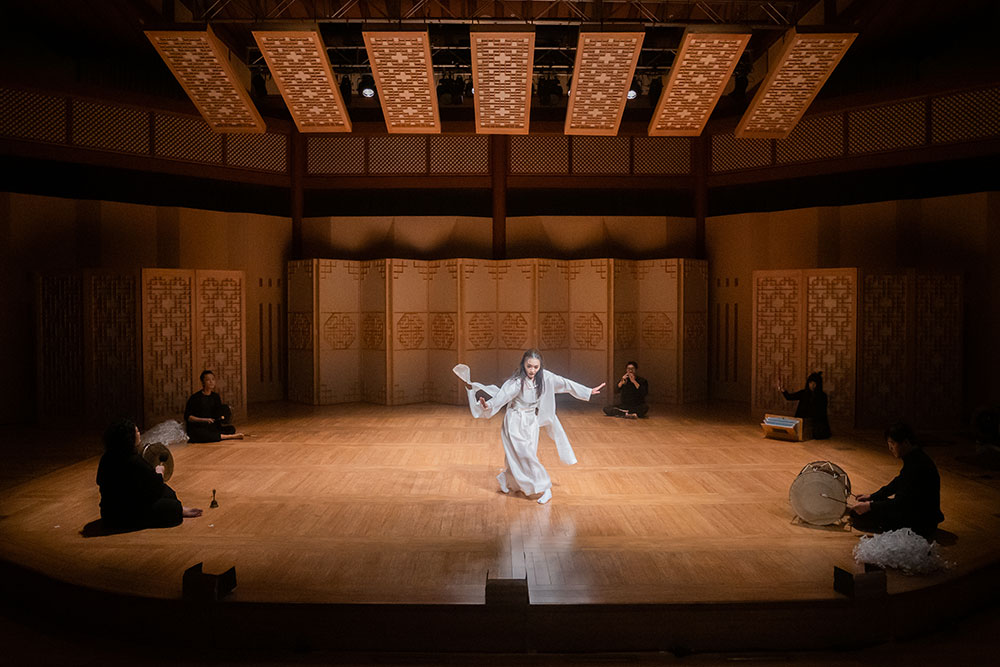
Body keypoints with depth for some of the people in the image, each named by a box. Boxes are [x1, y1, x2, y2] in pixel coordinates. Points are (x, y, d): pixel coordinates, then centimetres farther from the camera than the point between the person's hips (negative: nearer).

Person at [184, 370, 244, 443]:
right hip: (196, 428, -5)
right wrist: (204, 420, -21)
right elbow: (187, 417, -10)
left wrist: (222, 417, -10)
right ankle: (228, 436, -27)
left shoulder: (216, 397, 8)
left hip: (211, 426, 5)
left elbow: (218, 414, 14)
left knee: (231, 429, -16)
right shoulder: (195, 398, -9)